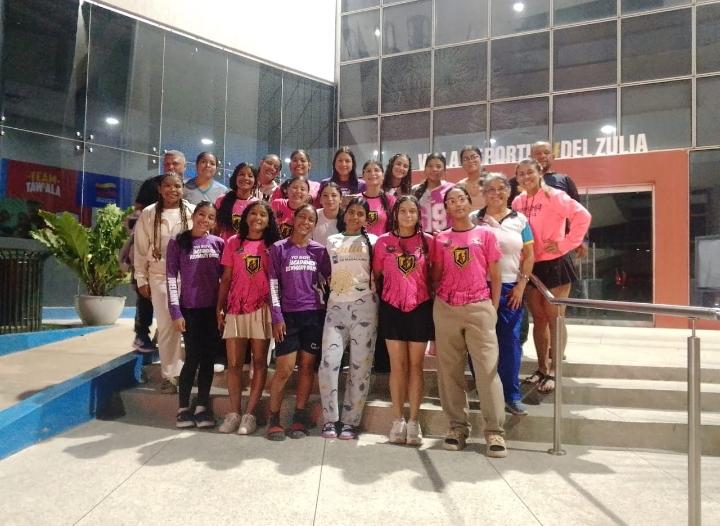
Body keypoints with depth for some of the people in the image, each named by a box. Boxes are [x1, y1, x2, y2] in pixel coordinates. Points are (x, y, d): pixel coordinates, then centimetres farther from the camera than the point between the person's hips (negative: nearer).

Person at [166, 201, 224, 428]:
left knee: (208, 357, 6)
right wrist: (175, 312, -8)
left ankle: (202, 406, 16)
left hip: (214, 308, 3)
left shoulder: (218, 243, 6)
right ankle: (183, 408, 12)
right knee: (193, 357, -1)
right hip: (190, 309, -2)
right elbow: (171, 278, -3)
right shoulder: (177, 243, 0)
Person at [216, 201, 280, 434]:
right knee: (234, 363, 3)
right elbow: (226, 278, 9)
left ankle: (250, 414, 9)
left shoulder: (273, 246, 5)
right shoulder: (233, 243, 9)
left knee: (259, 362, 2)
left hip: (261, 309, -1)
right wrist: (219, 308, 4)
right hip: (235, 309, 1)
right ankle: (234, 412, 13)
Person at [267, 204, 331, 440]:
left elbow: (328, 281, 12)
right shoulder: (278, 248, 2)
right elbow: (273, 284, -1)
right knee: (284, 369, -3)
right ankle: (274, 418, 10)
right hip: (288, 315, -2)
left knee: (307, 366, 6)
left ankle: (299, 416, 16)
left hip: (314, 314, 2)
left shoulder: (319, 250, 7)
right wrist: (277, 317, -7)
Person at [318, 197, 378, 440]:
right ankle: (330, 419, 5)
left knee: (360, 365, 0)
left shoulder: (372, 241, 11)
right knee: (328, 362, -8)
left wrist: (375, 297, -1)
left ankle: (350, 421, 9)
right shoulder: (331, 241, 16)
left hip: (364, 306, -1)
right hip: (336, 306, 1)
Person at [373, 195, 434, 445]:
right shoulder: (383, 242, 1)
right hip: (392, 308, 0)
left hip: (420, 308, 0)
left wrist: (435, 302, 4)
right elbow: (376, 274, 9)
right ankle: (398, 420, 14)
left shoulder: (428, 241, 2)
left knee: (415, 365, 5)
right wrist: (377, 296, 4)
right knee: (398, 365, 5)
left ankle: (414, 421, 14)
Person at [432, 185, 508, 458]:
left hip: (479, 307, -2)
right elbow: (436, 276, 12)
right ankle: (457, 426, 13)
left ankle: (494, 431, 0)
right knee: (450, 370, 4)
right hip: (446, 308, 2)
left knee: (487, 368, -5)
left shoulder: (485, 234, 7)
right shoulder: (440, 239, 10)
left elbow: (494, 275, 7)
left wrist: (494, 308, 2)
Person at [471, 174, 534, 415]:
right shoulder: (474, 219, 5)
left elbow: (528, 255, 7)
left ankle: (511, 395, 11)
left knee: (510, 341, 2)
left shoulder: (520, 220, 9)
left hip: (510, 288, 1)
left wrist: (521, 285, -2)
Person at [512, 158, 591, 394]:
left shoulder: (553, 196, -11)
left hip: (554, 264, -6)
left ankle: (553, 372, 14)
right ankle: (542, 368, 26)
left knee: (554, 318, 3)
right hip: (531, 266, 6)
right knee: (538, 318, 13)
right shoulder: (518, 202, 5)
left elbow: (582, 216, -21)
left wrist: (564, 244, -19)